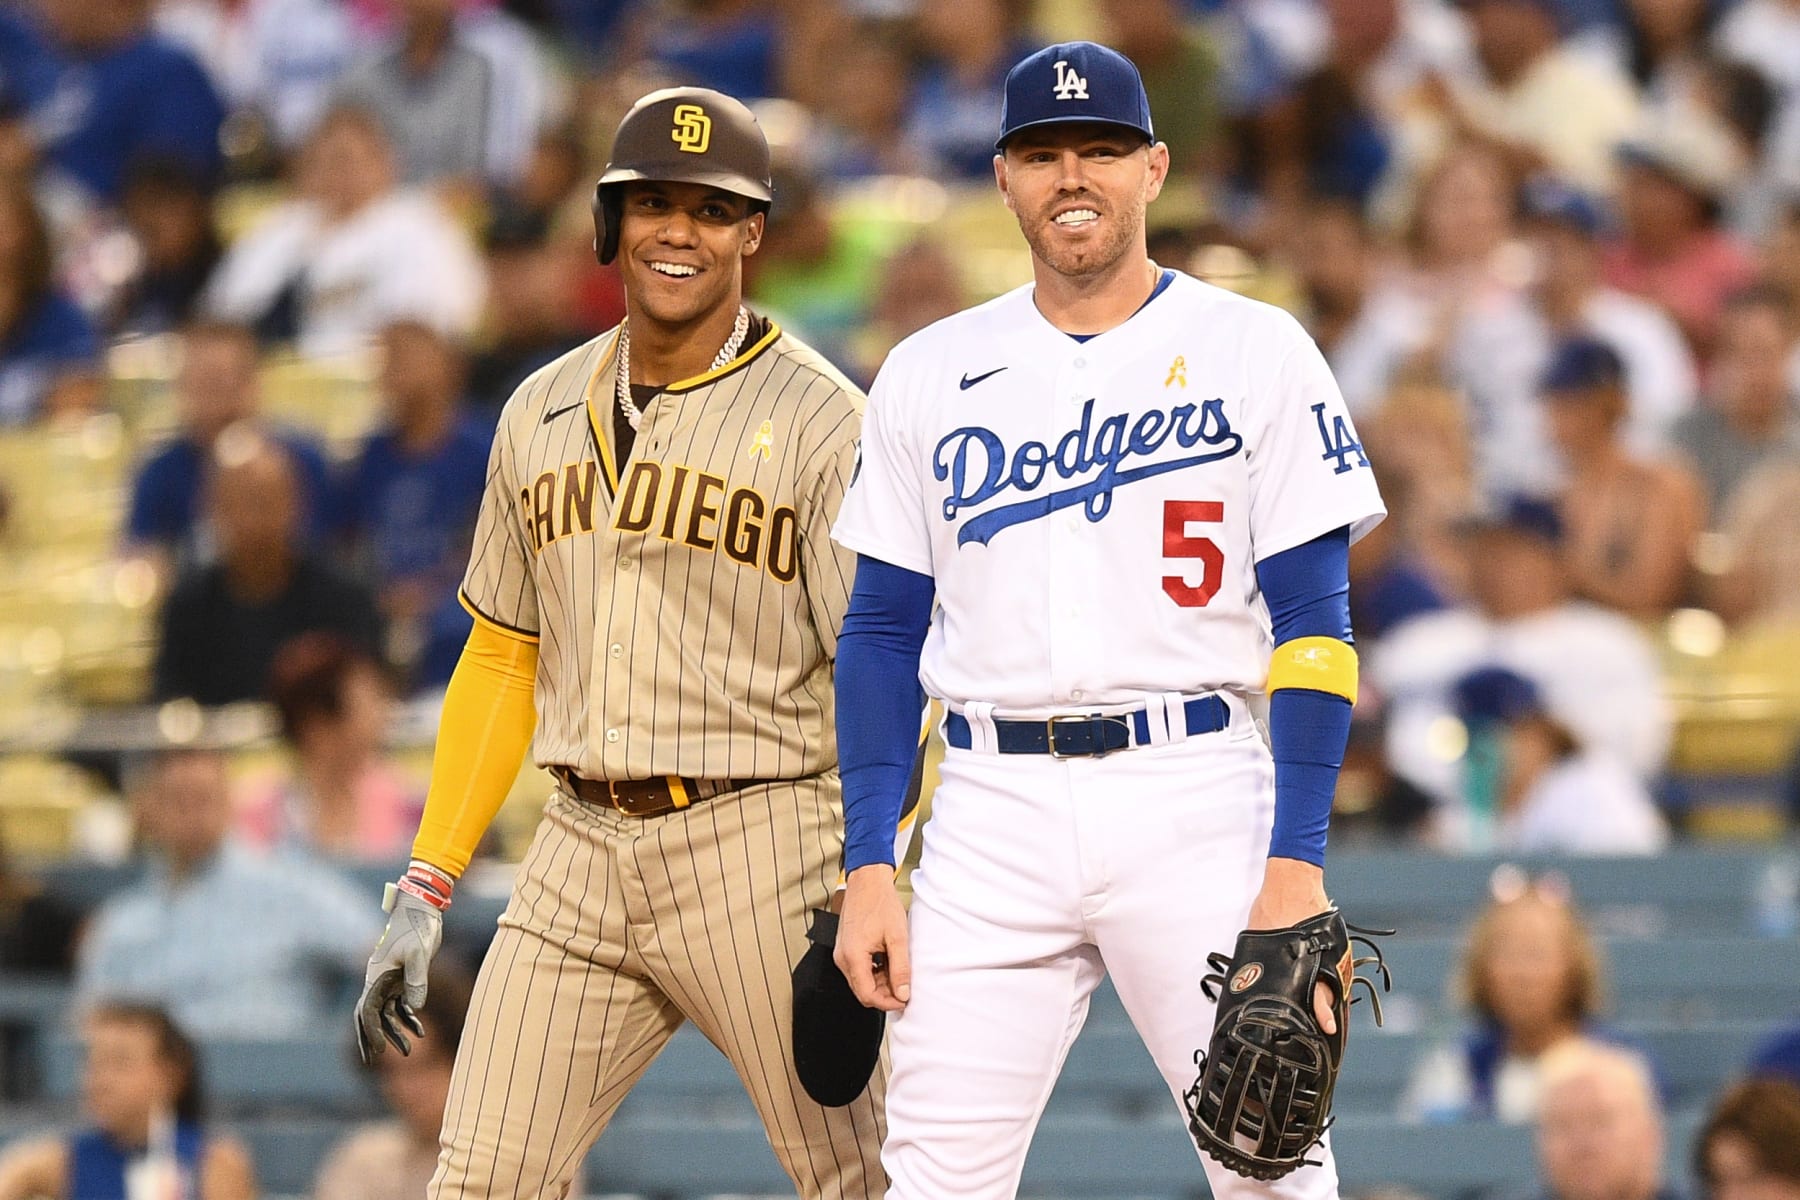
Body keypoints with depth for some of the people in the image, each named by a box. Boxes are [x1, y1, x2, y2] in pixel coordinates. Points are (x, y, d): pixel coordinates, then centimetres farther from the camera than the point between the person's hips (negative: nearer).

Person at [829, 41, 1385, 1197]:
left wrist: (1297, 866, -11)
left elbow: (1313, 620, -2)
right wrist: (868, 870, 3)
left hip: (1193, 796, -3)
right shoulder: (930, 376, 11)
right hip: (994, 813, 3)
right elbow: (883, 633, 13)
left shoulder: (1255, 353, 2)